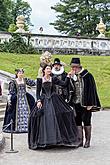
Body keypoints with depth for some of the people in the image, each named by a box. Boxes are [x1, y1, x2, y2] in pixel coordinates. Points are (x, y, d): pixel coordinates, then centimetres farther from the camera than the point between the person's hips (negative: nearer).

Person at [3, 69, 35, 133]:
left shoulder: (25, 80, 7)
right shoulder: (13, 82, -3)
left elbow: (34, 83, 2)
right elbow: (10, 92, -5)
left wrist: (26, 79, -1)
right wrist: (9, 99, -15)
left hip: (25, 98, 3)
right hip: (17, 99, -3)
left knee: (26, 113, -2)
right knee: (17, 113, -4)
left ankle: (25, 126, 4)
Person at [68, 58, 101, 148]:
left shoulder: (87, 76, -8)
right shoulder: (72, 77, 8)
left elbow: (91, 90, -10)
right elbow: (70, 90, 5)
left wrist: (89, 104, -14)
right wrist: (72, 78, -8)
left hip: (85, 103, -5)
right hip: (76, 103, 5)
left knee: (86, 121, 0)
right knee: (77, 122, 7)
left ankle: (88, 140, 10)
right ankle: (80, 140, 14)